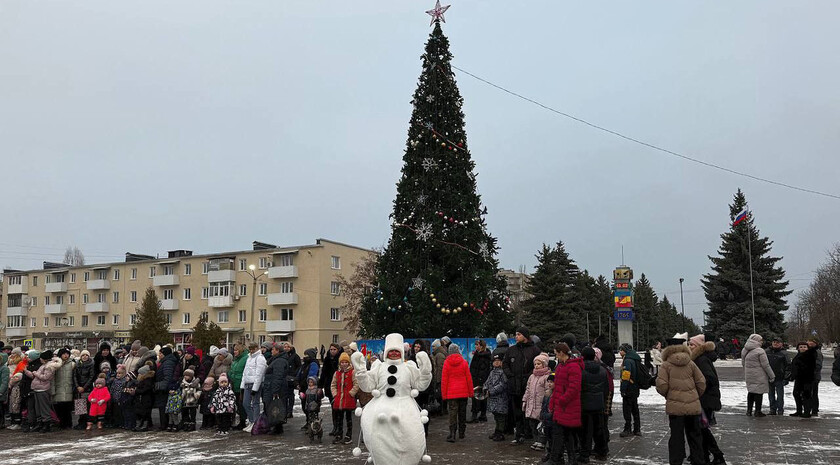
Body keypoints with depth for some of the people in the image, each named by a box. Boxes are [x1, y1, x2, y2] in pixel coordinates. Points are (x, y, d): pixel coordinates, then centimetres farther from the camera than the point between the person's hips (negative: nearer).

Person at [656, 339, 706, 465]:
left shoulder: (666, 365, -4)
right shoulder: (690, 364, 4)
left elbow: (661, 386, -10)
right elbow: (701, 383, 4)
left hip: (675, 406, -2)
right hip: (693, 406, 3)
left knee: (676, 436, 4)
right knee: (695, 435, 15)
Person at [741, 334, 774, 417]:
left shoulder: (744, 351, 6)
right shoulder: (760, 351, -16)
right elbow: (765, 365, -13)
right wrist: (772, 376, -4)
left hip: (749, 376, 7)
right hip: (759, 376, -7)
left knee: (751, 391, 15)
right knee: (759, 392, 2)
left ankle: (749, 411, 19)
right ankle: (758, 411, 7)